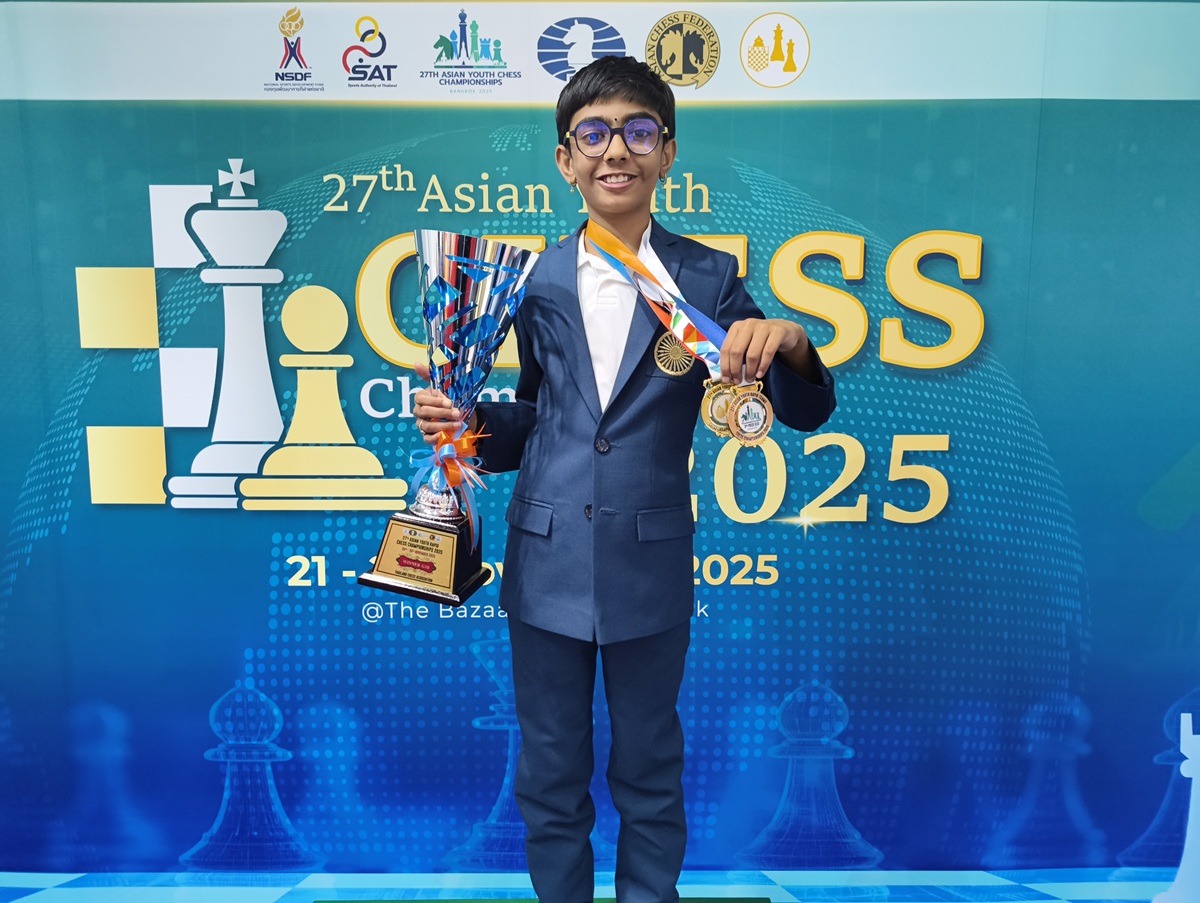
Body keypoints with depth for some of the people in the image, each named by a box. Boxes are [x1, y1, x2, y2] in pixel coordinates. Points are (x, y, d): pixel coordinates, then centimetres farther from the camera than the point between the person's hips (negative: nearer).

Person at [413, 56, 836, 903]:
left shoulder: (707, 277, -4)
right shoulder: (536, 280, 1)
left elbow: (805, 411, -3)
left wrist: (788, 341, -23)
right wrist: (468, 423, -6)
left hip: (651, 568, -1)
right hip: (546, 562, 2)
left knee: (650, 771, 19)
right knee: (550, 777, 18)